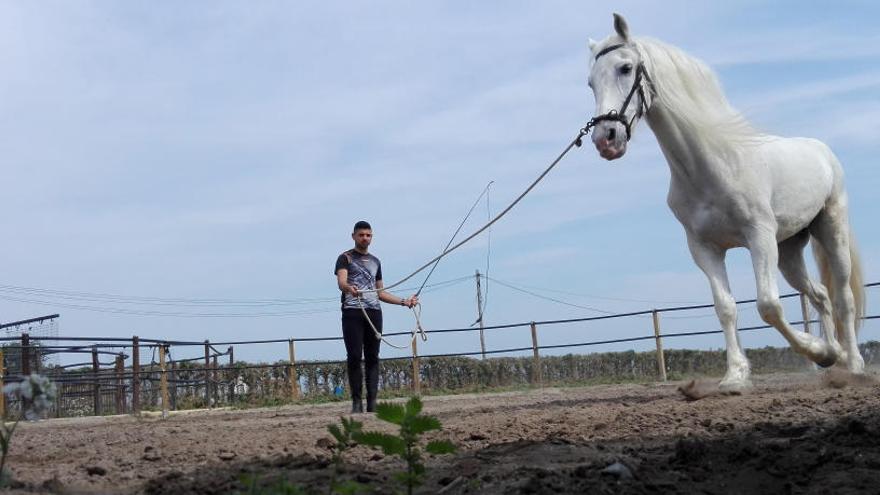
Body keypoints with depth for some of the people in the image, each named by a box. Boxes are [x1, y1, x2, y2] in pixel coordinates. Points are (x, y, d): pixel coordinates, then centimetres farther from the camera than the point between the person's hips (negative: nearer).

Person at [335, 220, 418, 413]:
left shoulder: (375, 262, 24)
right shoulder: (346, 258, 7)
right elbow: (341, 282, -13)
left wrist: (404, 301, 20)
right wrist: (349, 288, -36)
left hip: (374, 312, 5)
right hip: (353, 312, -5)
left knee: (372, 358, 0)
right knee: (354, 357, -9)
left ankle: (372, 402, 0)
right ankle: (356, 401, -4)